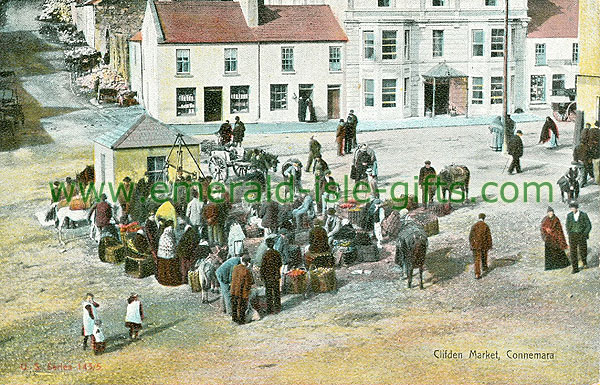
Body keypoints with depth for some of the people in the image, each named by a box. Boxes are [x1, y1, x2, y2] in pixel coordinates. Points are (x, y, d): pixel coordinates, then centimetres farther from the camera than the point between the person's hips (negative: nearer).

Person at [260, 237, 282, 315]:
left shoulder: (266, 255, -18)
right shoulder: (277, 253, -2)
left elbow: (263, 267, -14)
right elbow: (280, 264, 8)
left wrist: (262, 276, -3)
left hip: (268, 277, -5)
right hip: (276, 276, 5)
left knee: (269, 293, 4)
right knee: (277, 292, 15)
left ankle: (270, 309, 7)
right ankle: (277, 308, 24)